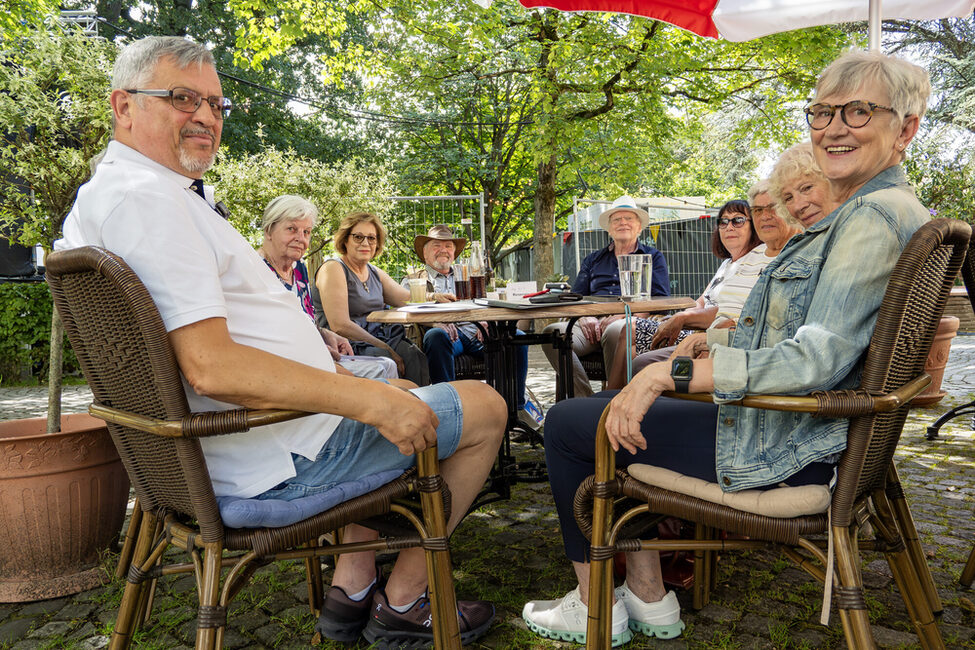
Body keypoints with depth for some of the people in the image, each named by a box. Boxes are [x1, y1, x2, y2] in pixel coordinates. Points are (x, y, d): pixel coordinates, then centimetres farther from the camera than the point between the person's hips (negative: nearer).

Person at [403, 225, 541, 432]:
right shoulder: (413, 280, 21)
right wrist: (433, 298, -20)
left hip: (475, 332, 3)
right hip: (448, 334, -3)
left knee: (517, 336, -23)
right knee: (436, 335, -40)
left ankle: (518, 405, -13)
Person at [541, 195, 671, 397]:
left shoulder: (653, 257, 20)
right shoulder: (593, 260, 29)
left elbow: (660, 301, 6)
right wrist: (584, 317, -6)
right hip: (592, 325, 3)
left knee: (614, 331, -41)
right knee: (553, 332, -29)